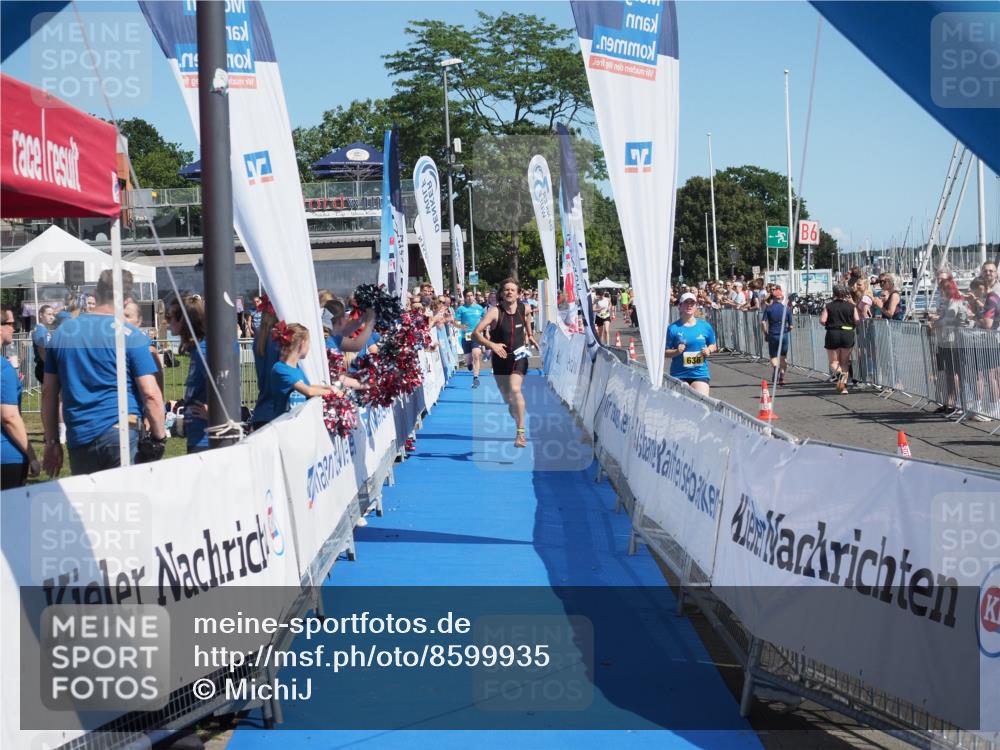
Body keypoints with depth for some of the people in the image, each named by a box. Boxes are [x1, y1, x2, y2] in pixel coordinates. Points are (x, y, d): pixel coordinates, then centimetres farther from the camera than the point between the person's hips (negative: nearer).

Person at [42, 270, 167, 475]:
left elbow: (48, 392, 13)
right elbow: (150, 394, -9)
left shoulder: (61, 333, 11)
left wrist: (52, 442, 18)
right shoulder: (132, 335, -4)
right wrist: (159, 437, 0)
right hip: (120, 433, -4)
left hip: (77, 440, 4)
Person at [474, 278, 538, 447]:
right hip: (500, 359, 1)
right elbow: (475, 333, -21)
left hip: (519, 358, -1)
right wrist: (491, 345, -34)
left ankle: (521, 433, -21)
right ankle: (519, 427, 36)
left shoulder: (524, 309, -5)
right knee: (508, 399, 9)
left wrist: (529, 336, 20)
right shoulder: (495, 312, -14)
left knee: (515, 390, -24)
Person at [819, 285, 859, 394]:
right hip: (848, 335, 1)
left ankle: (838, 372, -23)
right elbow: (857, 321, -5)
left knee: (833, 361, 10)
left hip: (833, 334, -1)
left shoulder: (829, 306, -1)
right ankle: (843, 386, 7)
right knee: (844, 362, 14)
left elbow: (822, 321, -10)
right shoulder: (852, 306, 1)